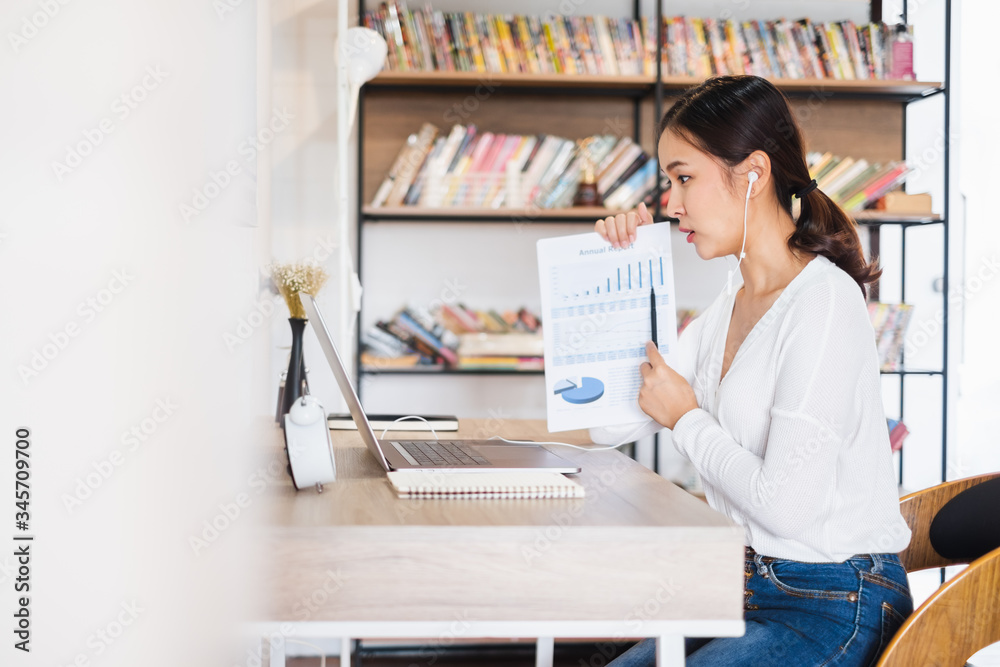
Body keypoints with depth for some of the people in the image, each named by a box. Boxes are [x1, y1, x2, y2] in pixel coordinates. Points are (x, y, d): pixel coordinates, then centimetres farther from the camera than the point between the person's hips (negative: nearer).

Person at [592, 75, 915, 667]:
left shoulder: (823, 301, -18)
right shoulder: (728, 311, 10)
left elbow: (787, 504, -25)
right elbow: (610, 423, 12)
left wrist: (687, 419, -9)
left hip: (835, 608, -8)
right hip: (753, 589, 9)